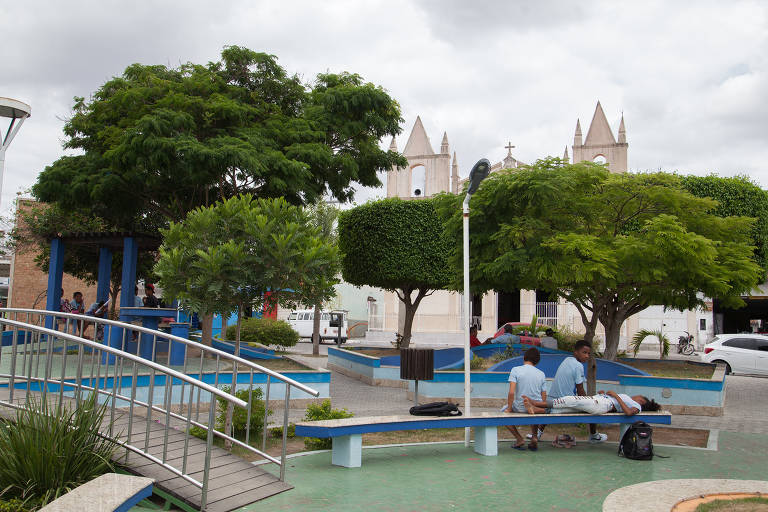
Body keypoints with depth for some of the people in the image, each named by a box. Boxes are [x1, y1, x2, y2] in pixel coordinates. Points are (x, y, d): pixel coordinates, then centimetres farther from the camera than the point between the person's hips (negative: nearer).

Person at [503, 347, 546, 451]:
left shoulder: (515, 370, -9)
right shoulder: (541, 374, 1)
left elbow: (511, 392, -16)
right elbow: (544, 396, 4)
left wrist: (509, 408, -4)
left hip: (520, 407, -4)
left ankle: (519, 439, 11)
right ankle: (534, 437, 21)